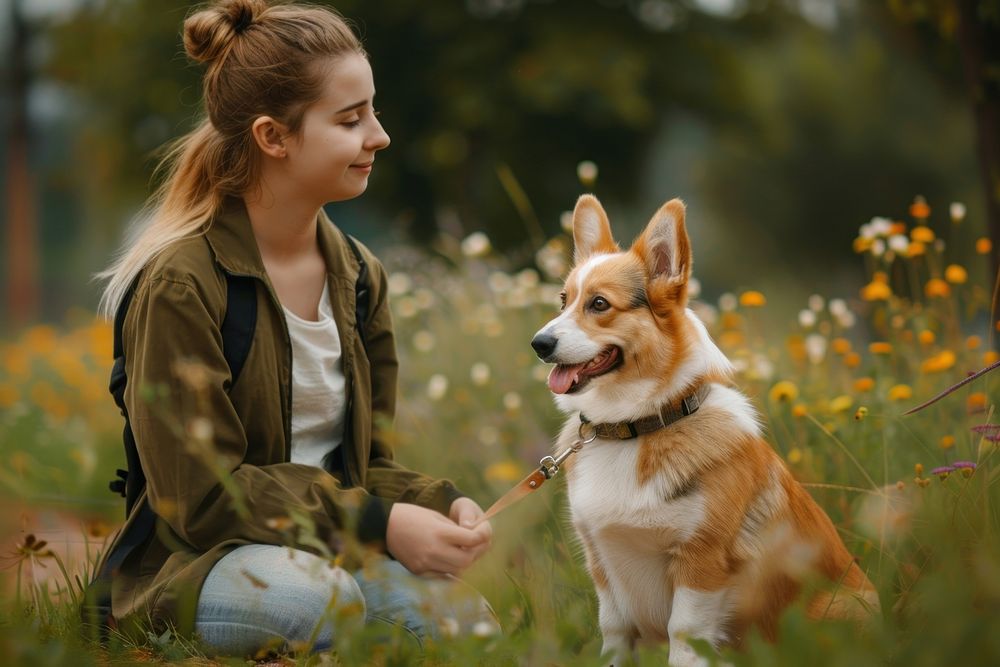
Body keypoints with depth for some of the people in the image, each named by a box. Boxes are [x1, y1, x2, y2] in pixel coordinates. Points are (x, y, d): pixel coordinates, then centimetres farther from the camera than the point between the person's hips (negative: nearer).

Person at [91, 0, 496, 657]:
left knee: (468, 623, -25)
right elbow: (202, 494, -17)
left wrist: (441, 502, -11)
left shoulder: (359, 276, 9)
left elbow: (367, 461, 12)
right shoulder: (181, 283, -14)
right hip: (193, 563, -5)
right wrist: (375, 524, -23)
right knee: (313, 599, -39)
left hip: (330, 552, 5)